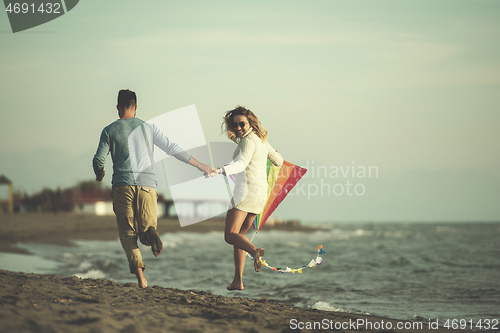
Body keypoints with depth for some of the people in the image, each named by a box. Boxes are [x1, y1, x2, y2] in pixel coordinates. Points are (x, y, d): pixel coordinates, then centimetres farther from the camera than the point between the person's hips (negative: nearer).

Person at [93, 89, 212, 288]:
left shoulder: (109, 131, 7)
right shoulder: (148, 128, 11)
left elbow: (98, 160, 6)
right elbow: (173, 149, 11)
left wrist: (99, 175, 29)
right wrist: (199, 165, 19)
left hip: (122, 186, -1)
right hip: (147, 185, 1)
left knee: (127, 234, 3)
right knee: (146, 226, 10)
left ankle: (139, 271, -20)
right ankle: (149, 233, -29)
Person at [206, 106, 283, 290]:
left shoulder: (248, 140, -9)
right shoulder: (262, 140, 17)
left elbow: (242, 163, -27)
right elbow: (278, 161, 30)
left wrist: (221, 170, -41)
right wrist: (271, 150, 50)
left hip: (246, 190, -9)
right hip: (261, 194, 9)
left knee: (230, 235, -15)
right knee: (238, 234, 16)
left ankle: (255, 251, -43)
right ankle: (238, 280, 11)